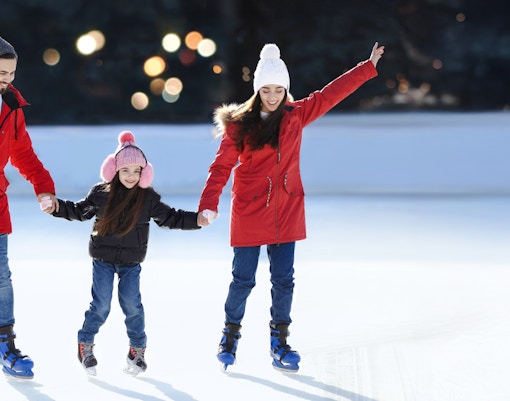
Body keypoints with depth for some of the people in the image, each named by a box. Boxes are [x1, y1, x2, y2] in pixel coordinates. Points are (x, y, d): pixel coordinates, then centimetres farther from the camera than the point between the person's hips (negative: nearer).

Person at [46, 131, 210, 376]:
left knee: (132, 303, -2)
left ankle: (137, 349, 14)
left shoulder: (148, 198, -3)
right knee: (101, 305, -4)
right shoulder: (101, 193, -5)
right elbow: (79, 211, 7)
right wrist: (56, 207, -6)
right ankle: (85, 345, 14)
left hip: (131, 261, 1)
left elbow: (170, 217, 3)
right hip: (103, 259, -1)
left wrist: (196, 220, -9)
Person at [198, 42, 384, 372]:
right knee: (243, 279, 2)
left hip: (286, 212, 3)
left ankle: (279, 343, 15)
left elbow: (332, 94, 8)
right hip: (249, 213, -3)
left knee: (283, 279, 5)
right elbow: (222, 166, -8)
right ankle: (231, 336, 21)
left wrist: (369, 66, 8)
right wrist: (209, 203, -18)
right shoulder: (240, 125, -5)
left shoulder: (296, 115, 4)